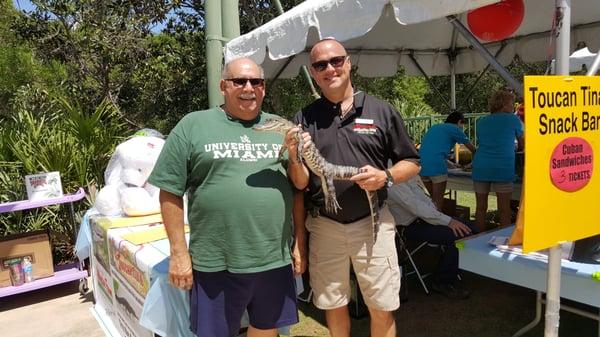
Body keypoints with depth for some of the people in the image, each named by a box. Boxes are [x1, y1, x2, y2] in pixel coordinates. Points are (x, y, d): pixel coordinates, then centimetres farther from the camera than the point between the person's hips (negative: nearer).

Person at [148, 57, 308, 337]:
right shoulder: (193, 125, -3)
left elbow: (300, 185, 13)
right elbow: (171, 192, -3)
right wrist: (179, 253, -5)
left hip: (275, 258, 3)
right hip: (216, 262, -3)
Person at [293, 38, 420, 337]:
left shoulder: (382, 111, 0)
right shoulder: (304, 118, 2)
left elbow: (412, 164, 5)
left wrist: (386, 176, -14)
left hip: (372, 223, -1)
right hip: (324, 226, 2)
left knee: (382, 309, 10)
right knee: (332, 305, 17)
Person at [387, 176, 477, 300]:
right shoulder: (393, 183, -17)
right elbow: (415, 206, -24)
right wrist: (448, 221, -26)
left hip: (428, 216, 9)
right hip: (411, 226, -9)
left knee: (471, 230, -2)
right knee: (455, 236, -25)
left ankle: (451, 274, 12)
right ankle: (442, 282, -5)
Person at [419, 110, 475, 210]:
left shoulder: (434, 127, 27)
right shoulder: (454, 129, 8)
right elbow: (471, 147, 16)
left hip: (421, 165, 7)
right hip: (436, 165, -7)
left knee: (433, 198, 19)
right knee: (438, 200, 3)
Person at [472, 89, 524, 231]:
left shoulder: (481, 122, 18)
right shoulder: (513, 119, 8)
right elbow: (522, 144, 20)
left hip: (480, 166, 4)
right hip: (503, 167, -4)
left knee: (480, 207, 9)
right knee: (504, 209, 3)